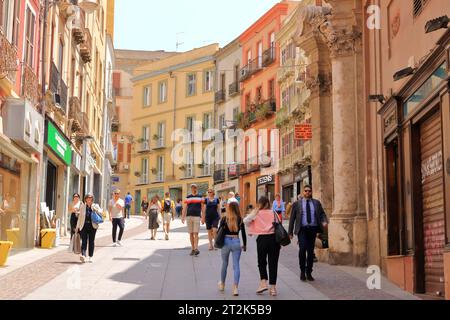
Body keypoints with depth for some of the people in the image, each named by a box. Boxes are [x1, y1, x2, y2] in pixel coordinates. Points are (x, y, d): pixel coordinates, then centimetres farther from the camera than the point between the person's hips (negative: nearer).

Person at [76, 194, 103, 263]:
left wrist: (95, 209, -19)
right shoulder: (82, 206, 11)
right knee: (84, 241, -10)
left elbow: (101, 212, -3)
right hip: (84, 225, 0)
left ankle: (90, 257, 14)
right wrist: (78, 226, 12)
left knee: (91, 241, 5)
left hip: (92, 226, 0)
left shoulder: (95, 206, 8)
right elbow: (80, 216, 14)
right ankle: (83, 255, -22)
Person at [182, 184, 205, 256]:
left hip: (197, 216, -2)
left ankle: (196, 248, -14)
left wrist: (203, 218, 0)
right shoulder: (188, 197, 13)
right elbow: (185, 208, 12)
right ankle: (193, 249, 10)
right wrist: (183, 217, 3)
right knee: (191, 234, 4)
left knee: (196, 233, -11)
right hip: (189, 216, 3)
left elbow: (202, 208, 6)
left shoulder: (200, 197, 8)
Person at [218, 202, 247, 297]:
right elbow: (243, 233, 4)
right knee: (236, 265, 0)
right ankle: (235, 287, -12)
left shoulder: (224, 219, -3)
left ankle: (222, 284, 35)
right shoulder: (240, 219, 0)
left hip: (226, 242, 0)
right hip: (236, 242, 0)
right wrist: (244, 245, 15)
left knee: (224, 264, 18)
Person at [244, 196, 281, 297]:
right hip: (273, 238, 1)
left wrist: (254, 213, 8)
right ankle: (273, 287, 6)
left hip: (262, 239, -1)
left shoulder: (256, 213, 0)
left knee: (262, 262, 15)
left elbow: (245, 221, -11)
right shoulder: (273, 213, 5)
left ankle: (263, 283, 1)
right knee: (273, 263, 6)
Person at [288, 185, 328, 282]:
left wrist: (324, 221, -14)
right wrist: (290, 232, 4)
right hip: (302, 229, -2)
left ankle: (309, 273, 14)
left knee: (311, 251, 3)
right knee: (302, 248, -18)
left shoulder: (317, 203, 12)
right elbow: (292, 218, 8)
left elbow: (322, 214, 8)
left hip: (313, 229, 2)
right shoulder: (297, 204, 7)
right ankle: (302, 271, -2)